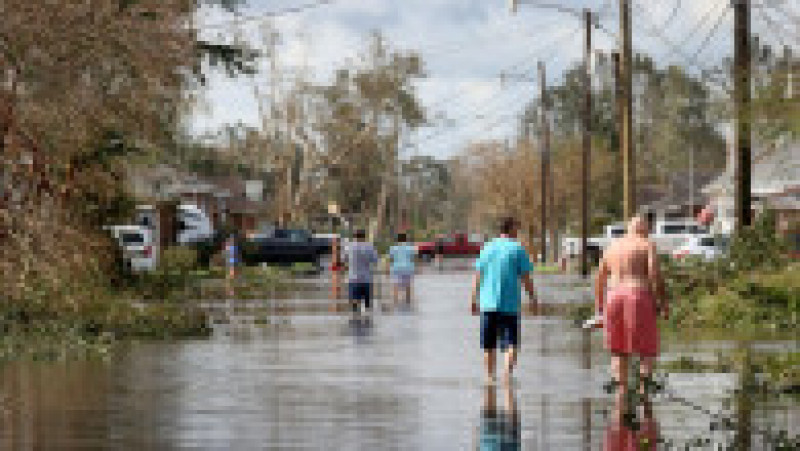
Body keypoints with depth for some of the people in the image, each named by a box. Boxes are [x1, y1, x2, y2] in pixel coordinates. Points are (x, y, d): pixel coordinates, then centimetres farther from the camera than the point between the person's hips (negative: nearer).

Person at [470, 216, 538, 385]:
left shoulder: (487, 248, 9)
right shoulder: (518, 249, -2)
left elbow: (477, 276, 8)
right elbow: (526, 278, -5)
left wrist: (474, 299, 14)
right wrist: (533, 299, 4)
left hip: (488, 303, 4)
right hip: (509, 304, -3)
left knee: (489, 345, 12)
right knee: (511, 344, -3)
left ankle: (490, 376, 19)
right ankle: (508, 373, -24)